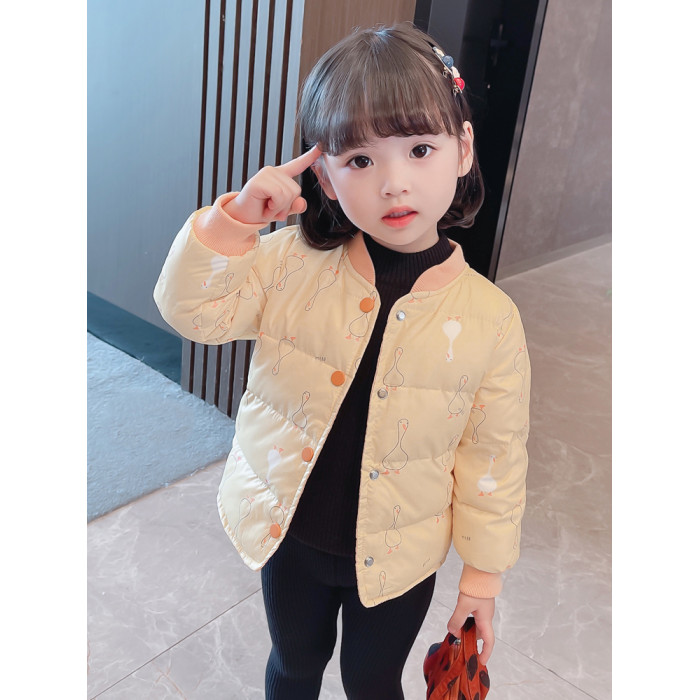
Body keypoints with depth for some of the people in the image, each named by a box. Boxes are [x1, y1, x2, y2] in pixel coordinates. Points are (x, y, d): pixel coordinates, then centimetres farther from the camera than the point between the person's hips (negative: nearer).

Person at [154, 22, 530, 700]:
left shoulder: (490, 320, -18)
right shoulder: (290, 263, -15)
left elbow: (494, 458, -9)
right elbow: (194, 310, -13)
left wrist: (484, 570, -1)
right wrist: (236, 217, -27)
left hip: (397, 557, -1)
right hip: (288, 534, 2)